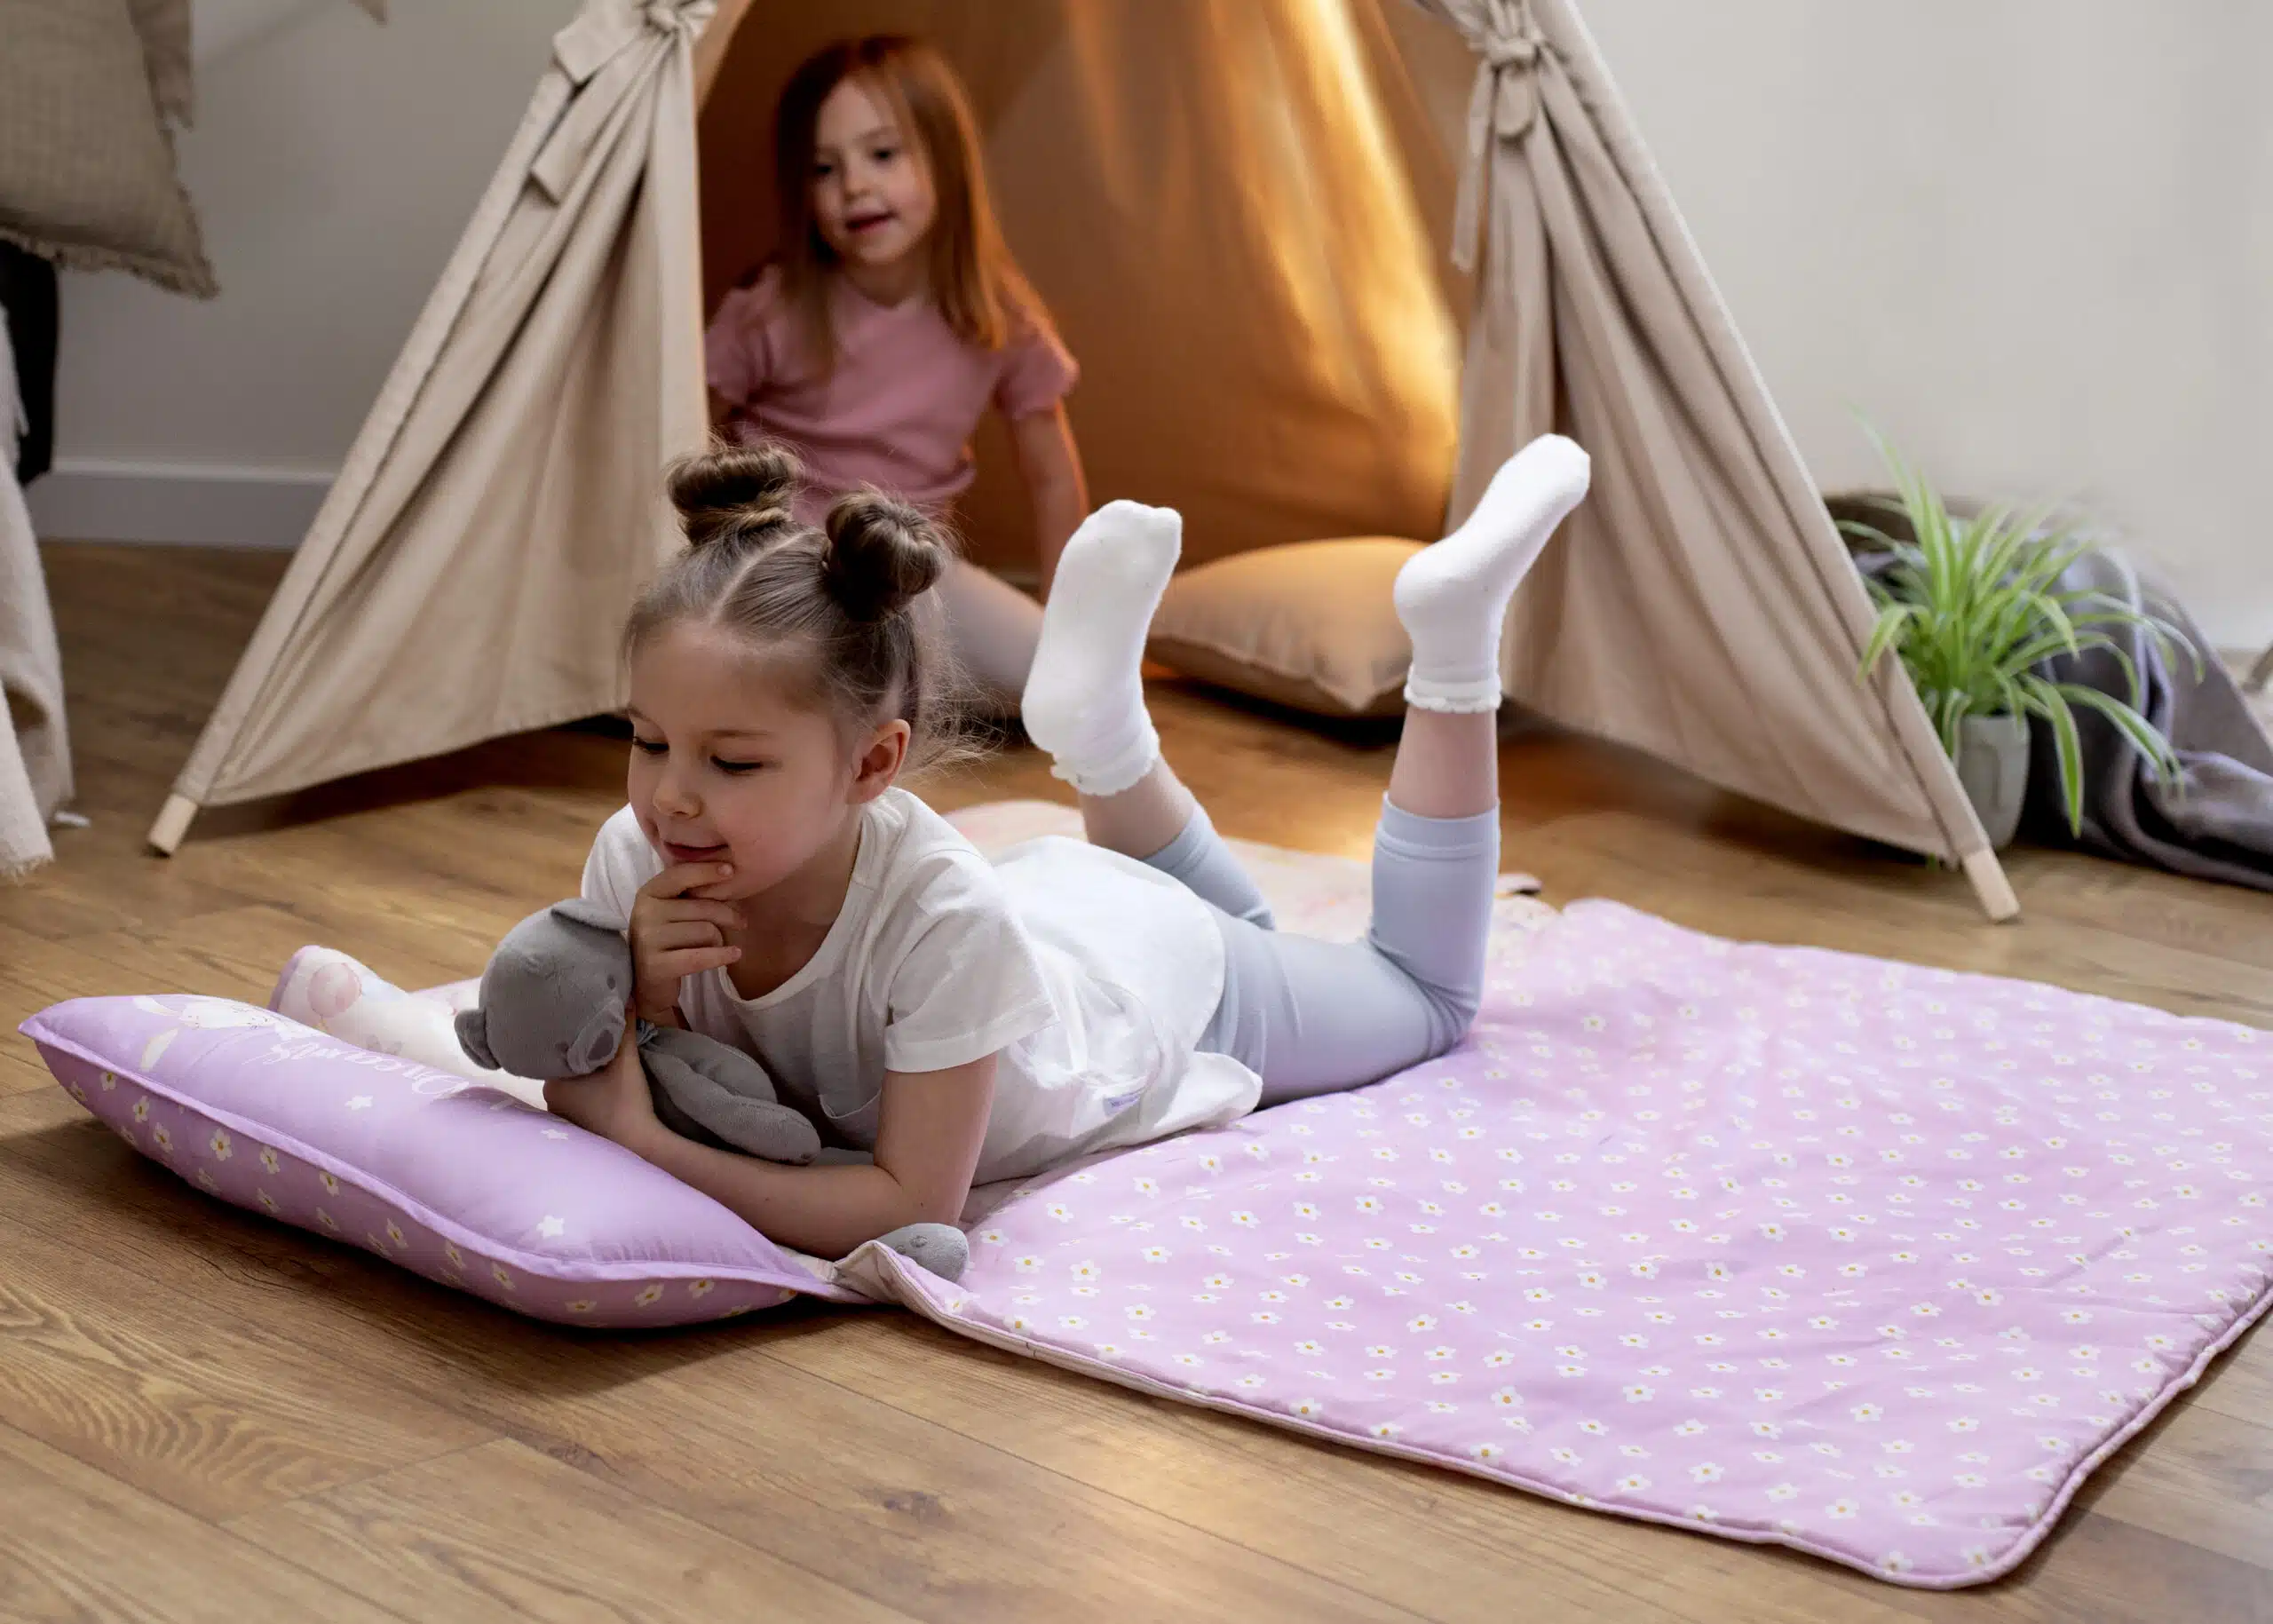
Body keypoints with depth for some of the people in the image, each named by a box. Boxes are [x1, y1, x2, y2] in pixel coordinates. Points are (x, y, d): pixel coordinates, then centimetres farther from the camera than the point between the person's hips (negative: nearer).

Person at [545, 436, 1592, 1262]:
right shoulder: (635, 863, -34)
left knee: (1426, 995, 26)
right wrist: (647, 995, -42)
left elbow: (913, 1206, -41)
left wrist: (646, 1144, -50)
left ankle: (1456, 625, 25)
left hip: (1165, 979, -5)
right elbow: (590, 1103, -21)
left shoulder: (938, 912, -47)